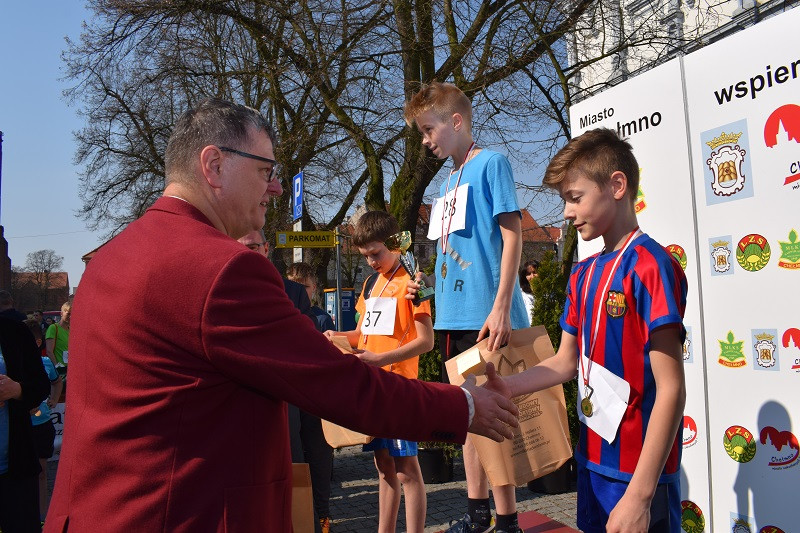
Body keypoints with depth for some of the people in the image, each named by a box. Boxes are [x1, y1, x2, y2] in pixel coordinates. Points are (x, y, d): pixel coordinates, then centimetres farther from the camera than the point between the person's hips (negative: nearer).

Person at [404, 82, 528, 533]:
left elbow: (512, 236, -11)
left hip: (484, 315, -8)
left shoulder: (490, 163, -4)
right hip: (453, 316, 8)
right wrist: (428, 286, 8)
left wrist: (501, 308, -18)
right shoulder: (450, 181, 18)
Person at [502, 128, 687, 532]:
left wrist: (640, 495, -20)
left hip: (639, 473, -7)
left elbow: (671, 390, -20)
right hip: (592, 460, 8)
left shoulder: (649, 265, -17)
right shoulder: (583, 275, 6)